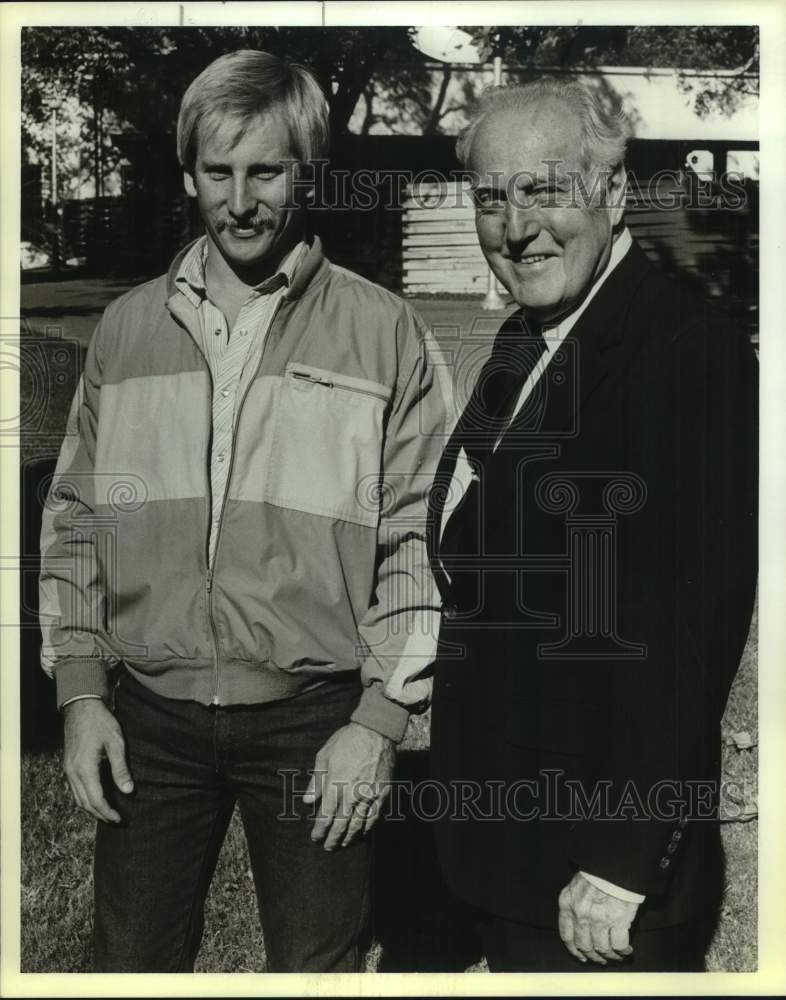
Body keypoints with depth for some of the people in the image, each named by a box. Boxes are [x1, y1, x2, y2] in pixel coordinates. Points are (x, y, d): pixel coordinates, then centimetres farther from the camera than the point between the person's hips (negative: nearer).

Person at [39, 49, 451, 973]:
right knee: (129, 963, 15)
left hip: (317, 719, -2)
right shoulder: (126, 328, 5)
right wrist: (79, 691, 3)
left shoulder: (385, 333, -4)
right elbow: (74, 521, 9)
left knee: (316, 965, 12)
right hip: (150, 718, 3)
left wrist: (380, 720, -9)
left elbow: (419, 541, -5)